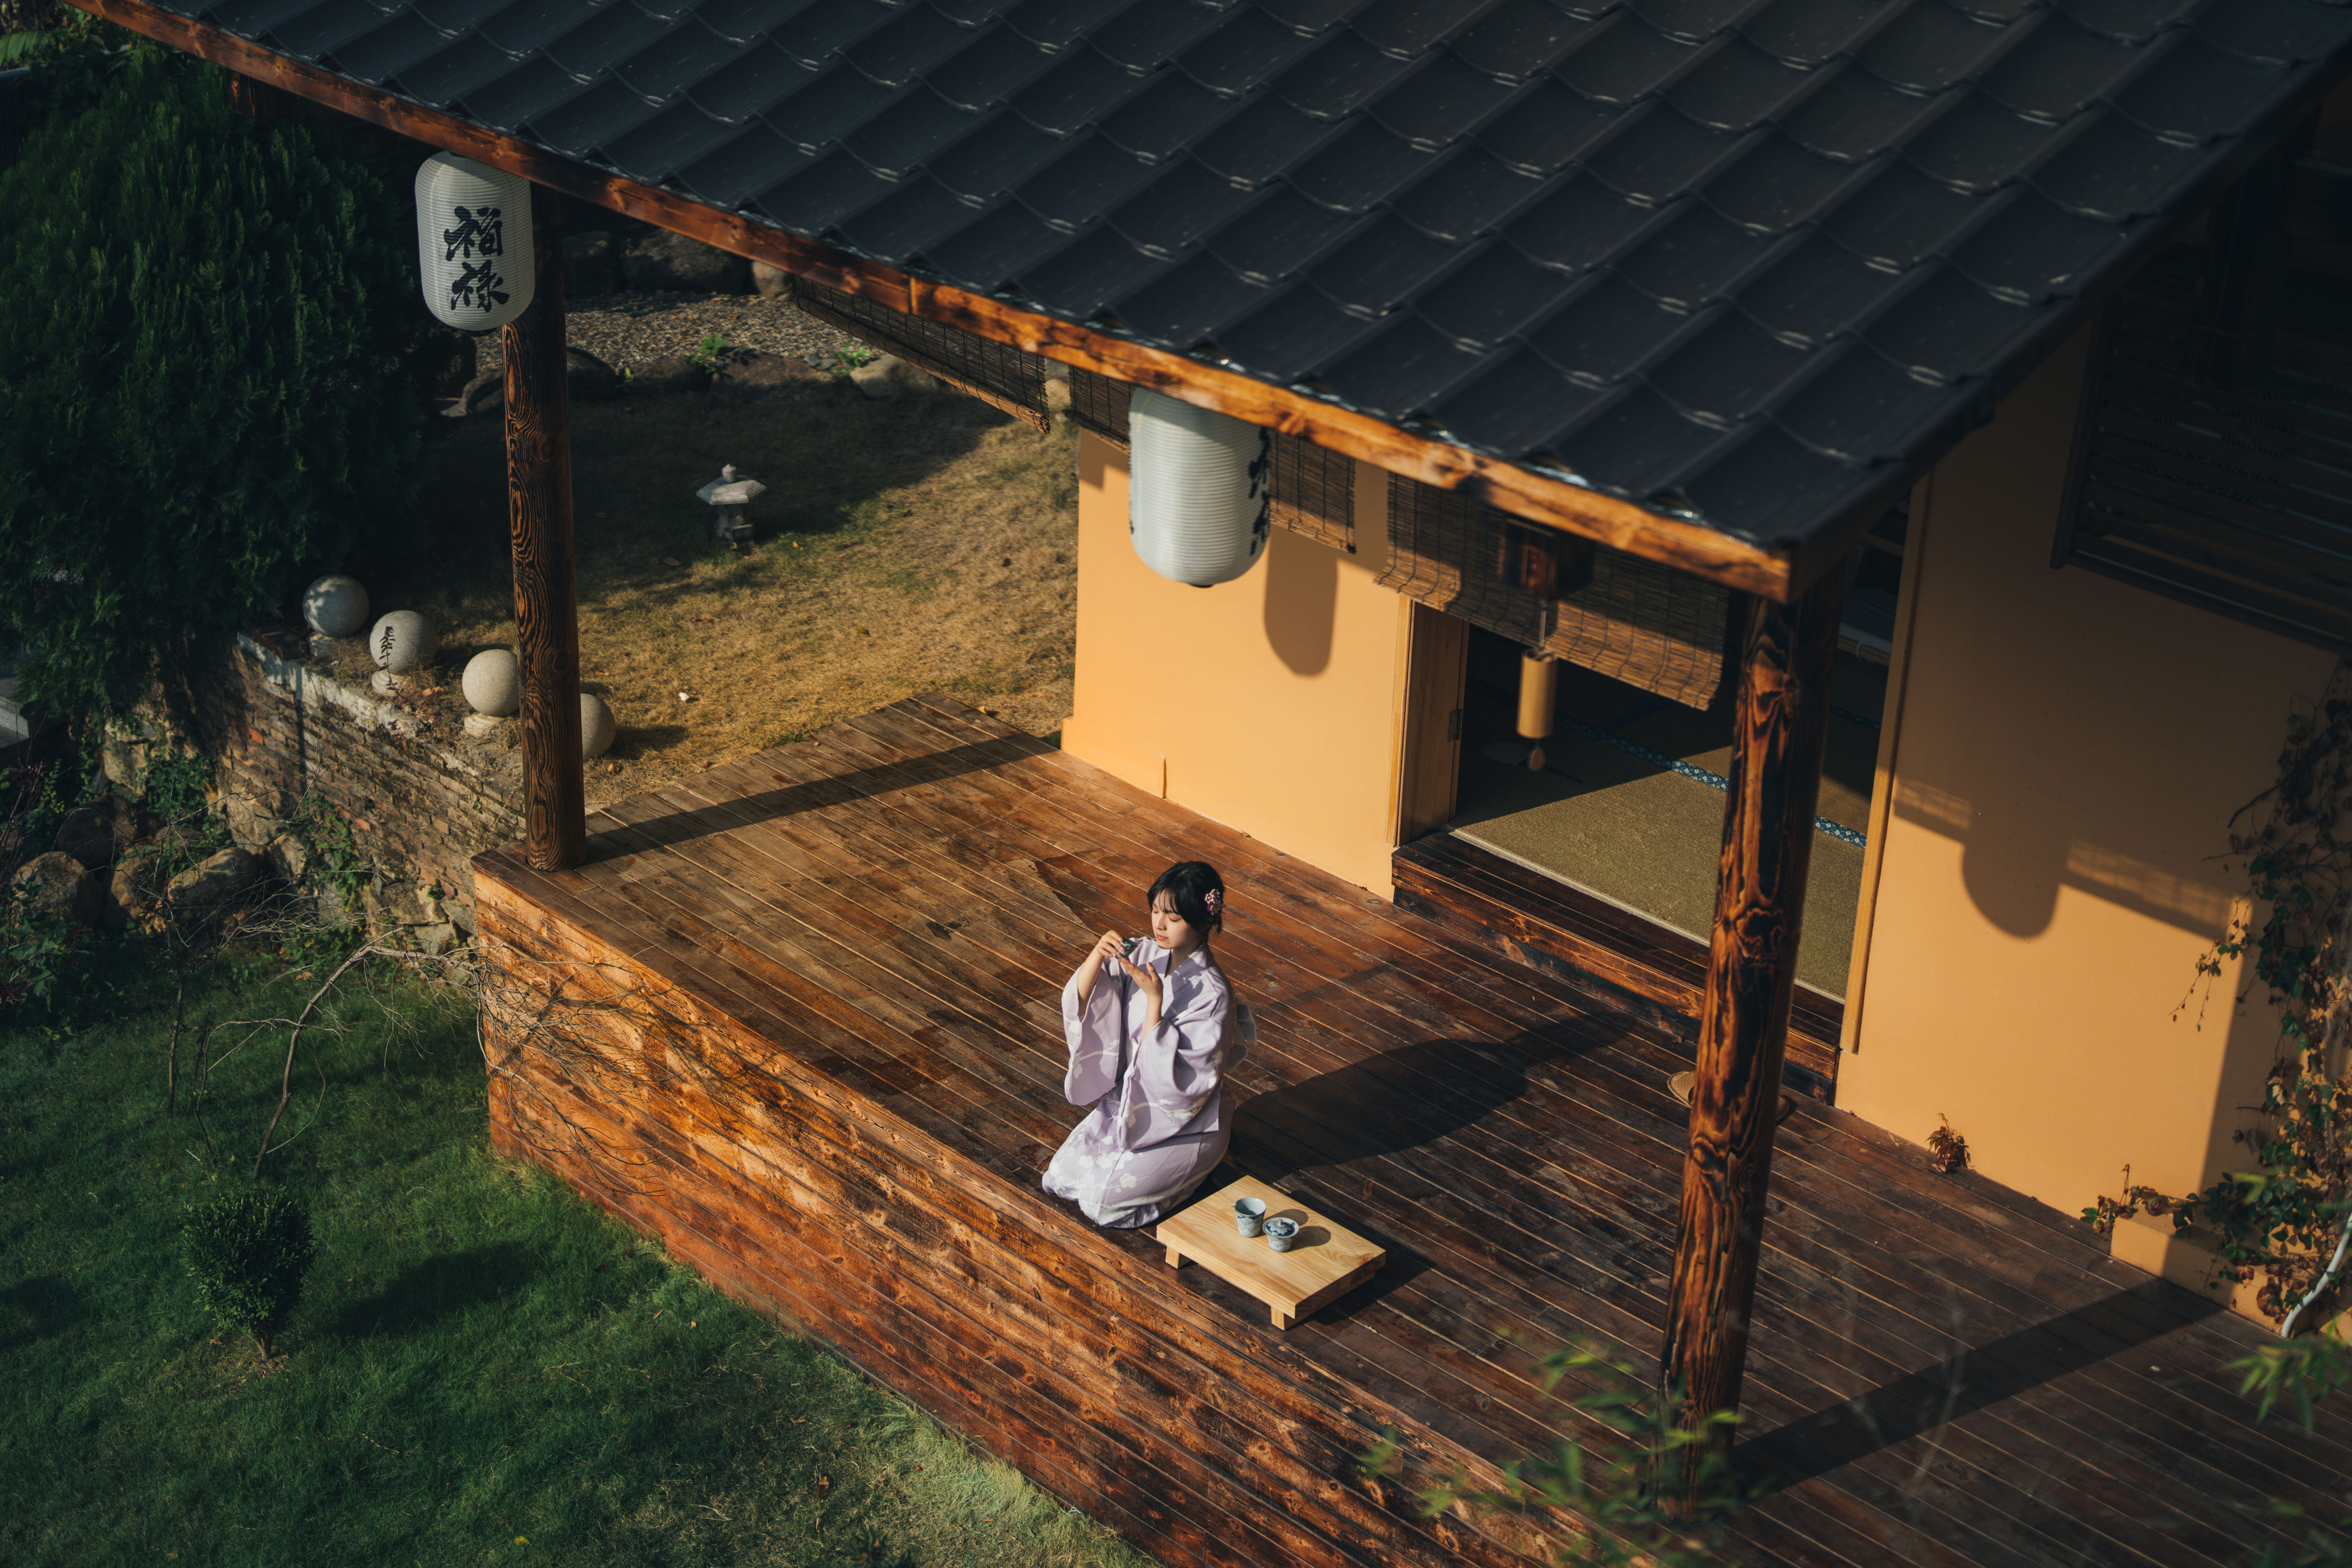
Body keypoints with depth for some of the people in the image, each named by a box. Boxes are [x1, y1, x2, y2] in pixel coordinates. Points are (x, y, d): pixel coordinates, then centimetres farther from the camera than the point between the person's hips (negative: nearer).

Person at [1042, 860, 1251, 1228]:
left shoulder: (1211, 994, -25)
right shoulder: (1144, 954, -7)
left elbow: (1170, 1078, -27)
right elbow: (1080, 1003, -8)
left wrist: (1155, 999, -33)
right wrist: (1098, 955, -26)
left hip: (1185, 1124, -6)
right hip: (1130, 1103, 6)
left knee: (1100, 1203, -15)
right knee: (1059, 1180, 1)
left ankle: (1201, 1163, 7)